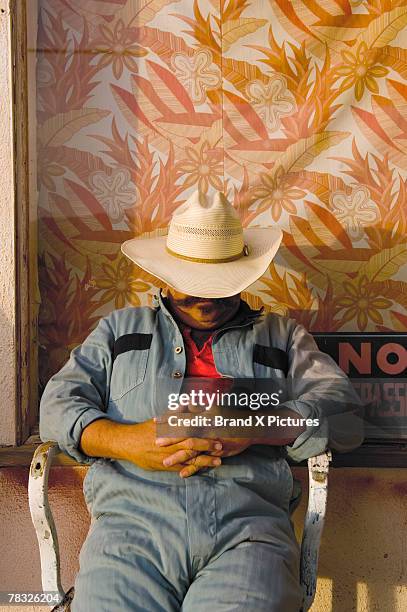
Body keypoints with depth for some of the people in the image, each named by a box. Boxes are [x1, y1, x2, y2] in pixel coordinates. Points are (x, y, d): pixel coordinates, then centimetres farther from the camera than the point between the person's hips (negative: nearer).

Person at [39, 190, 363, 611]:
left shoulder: (281, 336, 25)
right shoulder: (120, 328, 26)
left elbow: (342, 413, 10)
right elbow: (58, 404, 15)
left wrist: (251, 429, -8)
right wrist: (122, 441, -7)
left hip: (249, 518, 0)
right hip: (132, 515, 1)